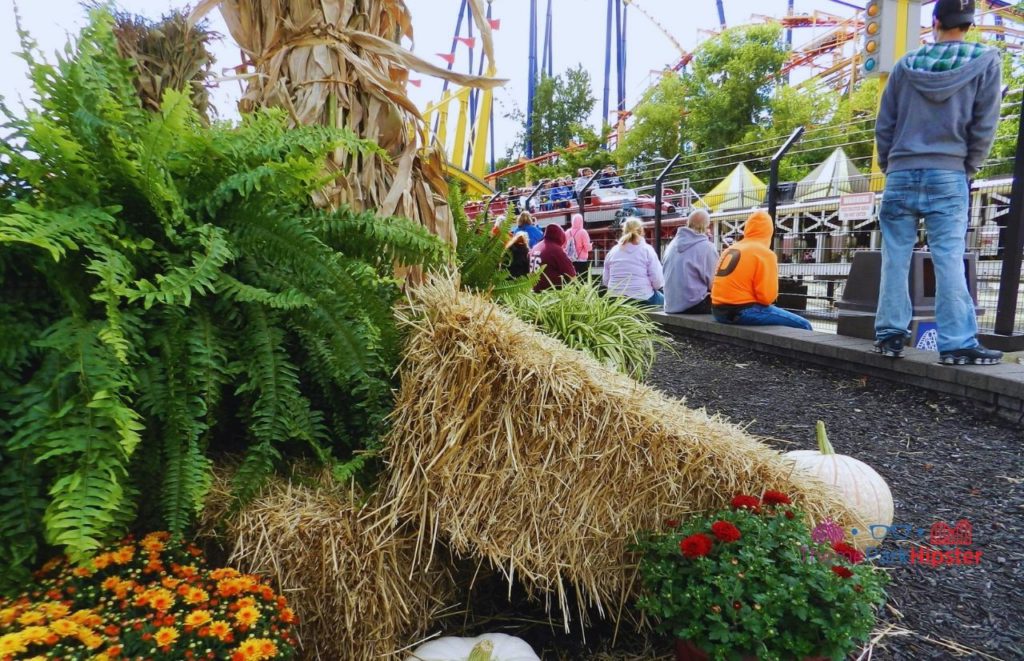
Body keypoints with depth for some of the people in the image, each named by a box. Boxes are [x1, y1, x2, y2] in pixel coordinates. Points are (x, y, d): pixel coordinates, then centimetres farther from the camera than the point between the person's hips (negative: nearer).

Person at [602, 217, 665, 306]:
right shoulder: (647, 250, -4)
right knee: (664, 299, 24)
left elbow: (605, 281, 8)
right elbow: (658, 282, -9)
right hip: (642, 299, -5)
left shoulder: (613, 251, 6)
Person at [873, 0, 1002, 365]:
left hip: (901, 173, 2)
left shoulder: (906, 64, 7)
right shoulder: (985, 60, 2)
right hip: (947, 175, -1)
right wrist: (968, 167, 12)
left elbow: (884, 125, 7)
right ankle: (958, 343, -5)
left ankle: (890, 333, 4)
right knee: (949, 259, -4)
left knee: (895, 257, 4)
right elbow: (984, 126, 0)